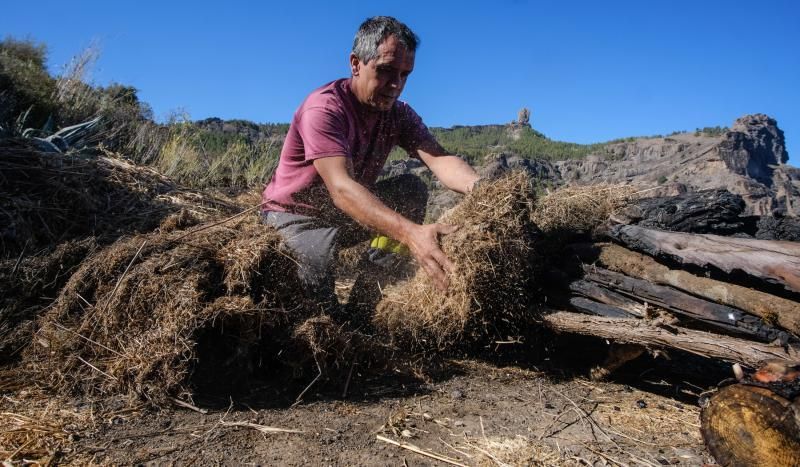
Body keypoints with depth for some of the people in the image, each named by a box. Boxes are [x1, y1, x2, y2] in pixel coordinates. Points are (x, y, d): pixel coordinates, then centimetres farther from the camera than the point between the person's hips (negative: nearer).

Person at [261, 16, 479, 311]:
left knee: (411, 187, -15)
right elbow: (341, 188, -42)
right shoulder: (323, 108, -28)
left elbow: (439, 159, -25)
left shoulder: (399, 114, -8)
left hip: (348, 212, 6)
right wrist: (410, 232, -59)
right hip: (296, 214, -6)